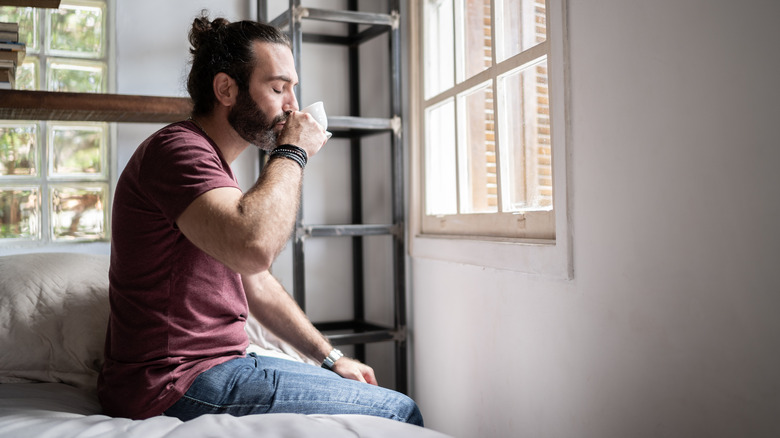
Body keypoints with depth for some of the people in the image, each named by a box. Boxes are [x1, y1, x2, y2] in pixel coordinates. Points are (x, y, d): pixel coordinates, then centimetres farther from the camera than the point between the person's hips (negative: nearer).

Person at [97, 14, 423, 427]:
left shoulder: (211, 162, 18)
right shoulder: (176, 148, -16)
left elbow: (256, 283, 21)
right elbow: (253, 248, -36)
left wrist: (330, 357, 16)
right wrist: (292, 152, -19)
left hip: (216, 361, 10)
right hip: (177, 385, -10)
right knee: (398, 411, -11)